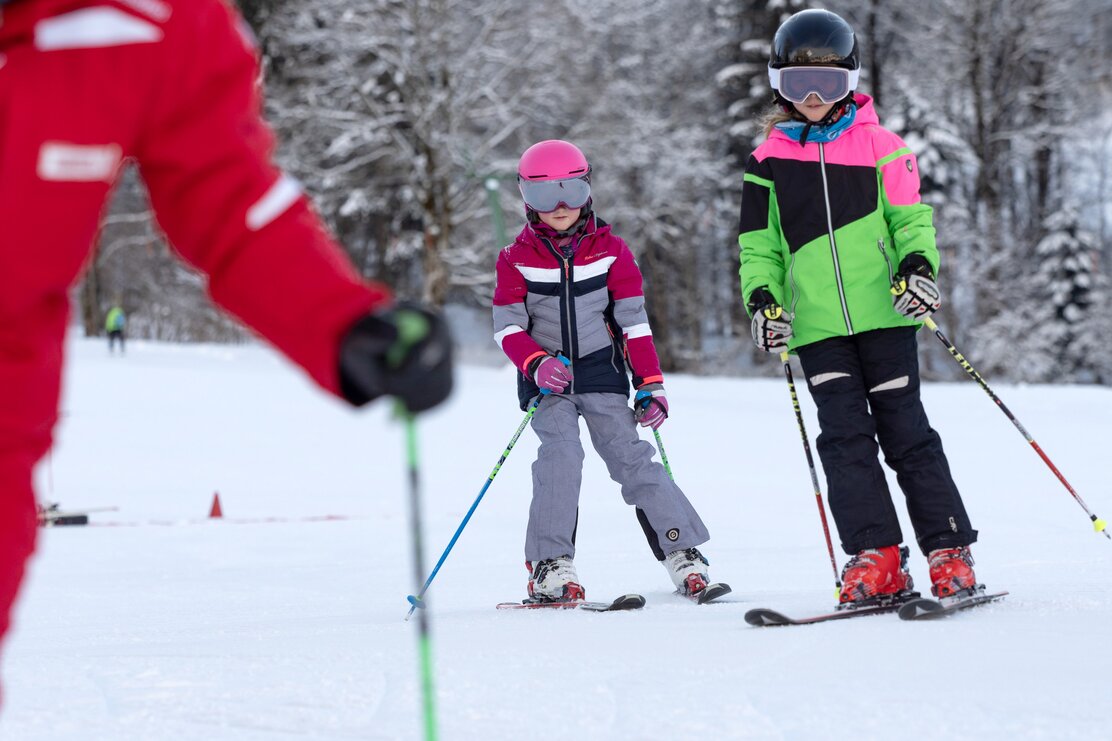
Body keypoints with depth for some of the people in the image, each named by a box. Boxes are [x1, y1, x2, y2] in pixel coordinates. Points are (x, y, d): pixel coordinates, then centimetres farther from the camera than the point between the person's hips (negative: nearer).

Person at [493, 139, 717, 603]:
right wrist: (537, 364, -20)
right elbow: (507, 326, -1)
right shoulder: (517, 260, 2)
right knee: (560, 455, -20)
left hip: (601, 374, 0)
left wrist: (651, 383, -3)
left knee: (631, 456, -9)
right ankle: (550, 564, -18)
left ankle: (683, 553, -7)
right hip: (547, 378, 0)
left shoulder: (610, 250, 3)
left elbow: (633, 321, 3)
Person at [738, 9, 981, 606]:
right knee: (844, 437, -6)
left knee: (906, 432, 0)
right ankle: (875, 558, -4)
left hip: (883, 313, -1)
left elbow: (911, 217, 7)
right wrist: (762, 299, -4)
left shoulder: (880, 147, 4)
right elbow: (758, 244, 12)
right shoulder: (769, 163, 8)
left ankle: (948, 550, 6)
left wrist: (918, 266, -12)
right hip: (817, 326, 1)